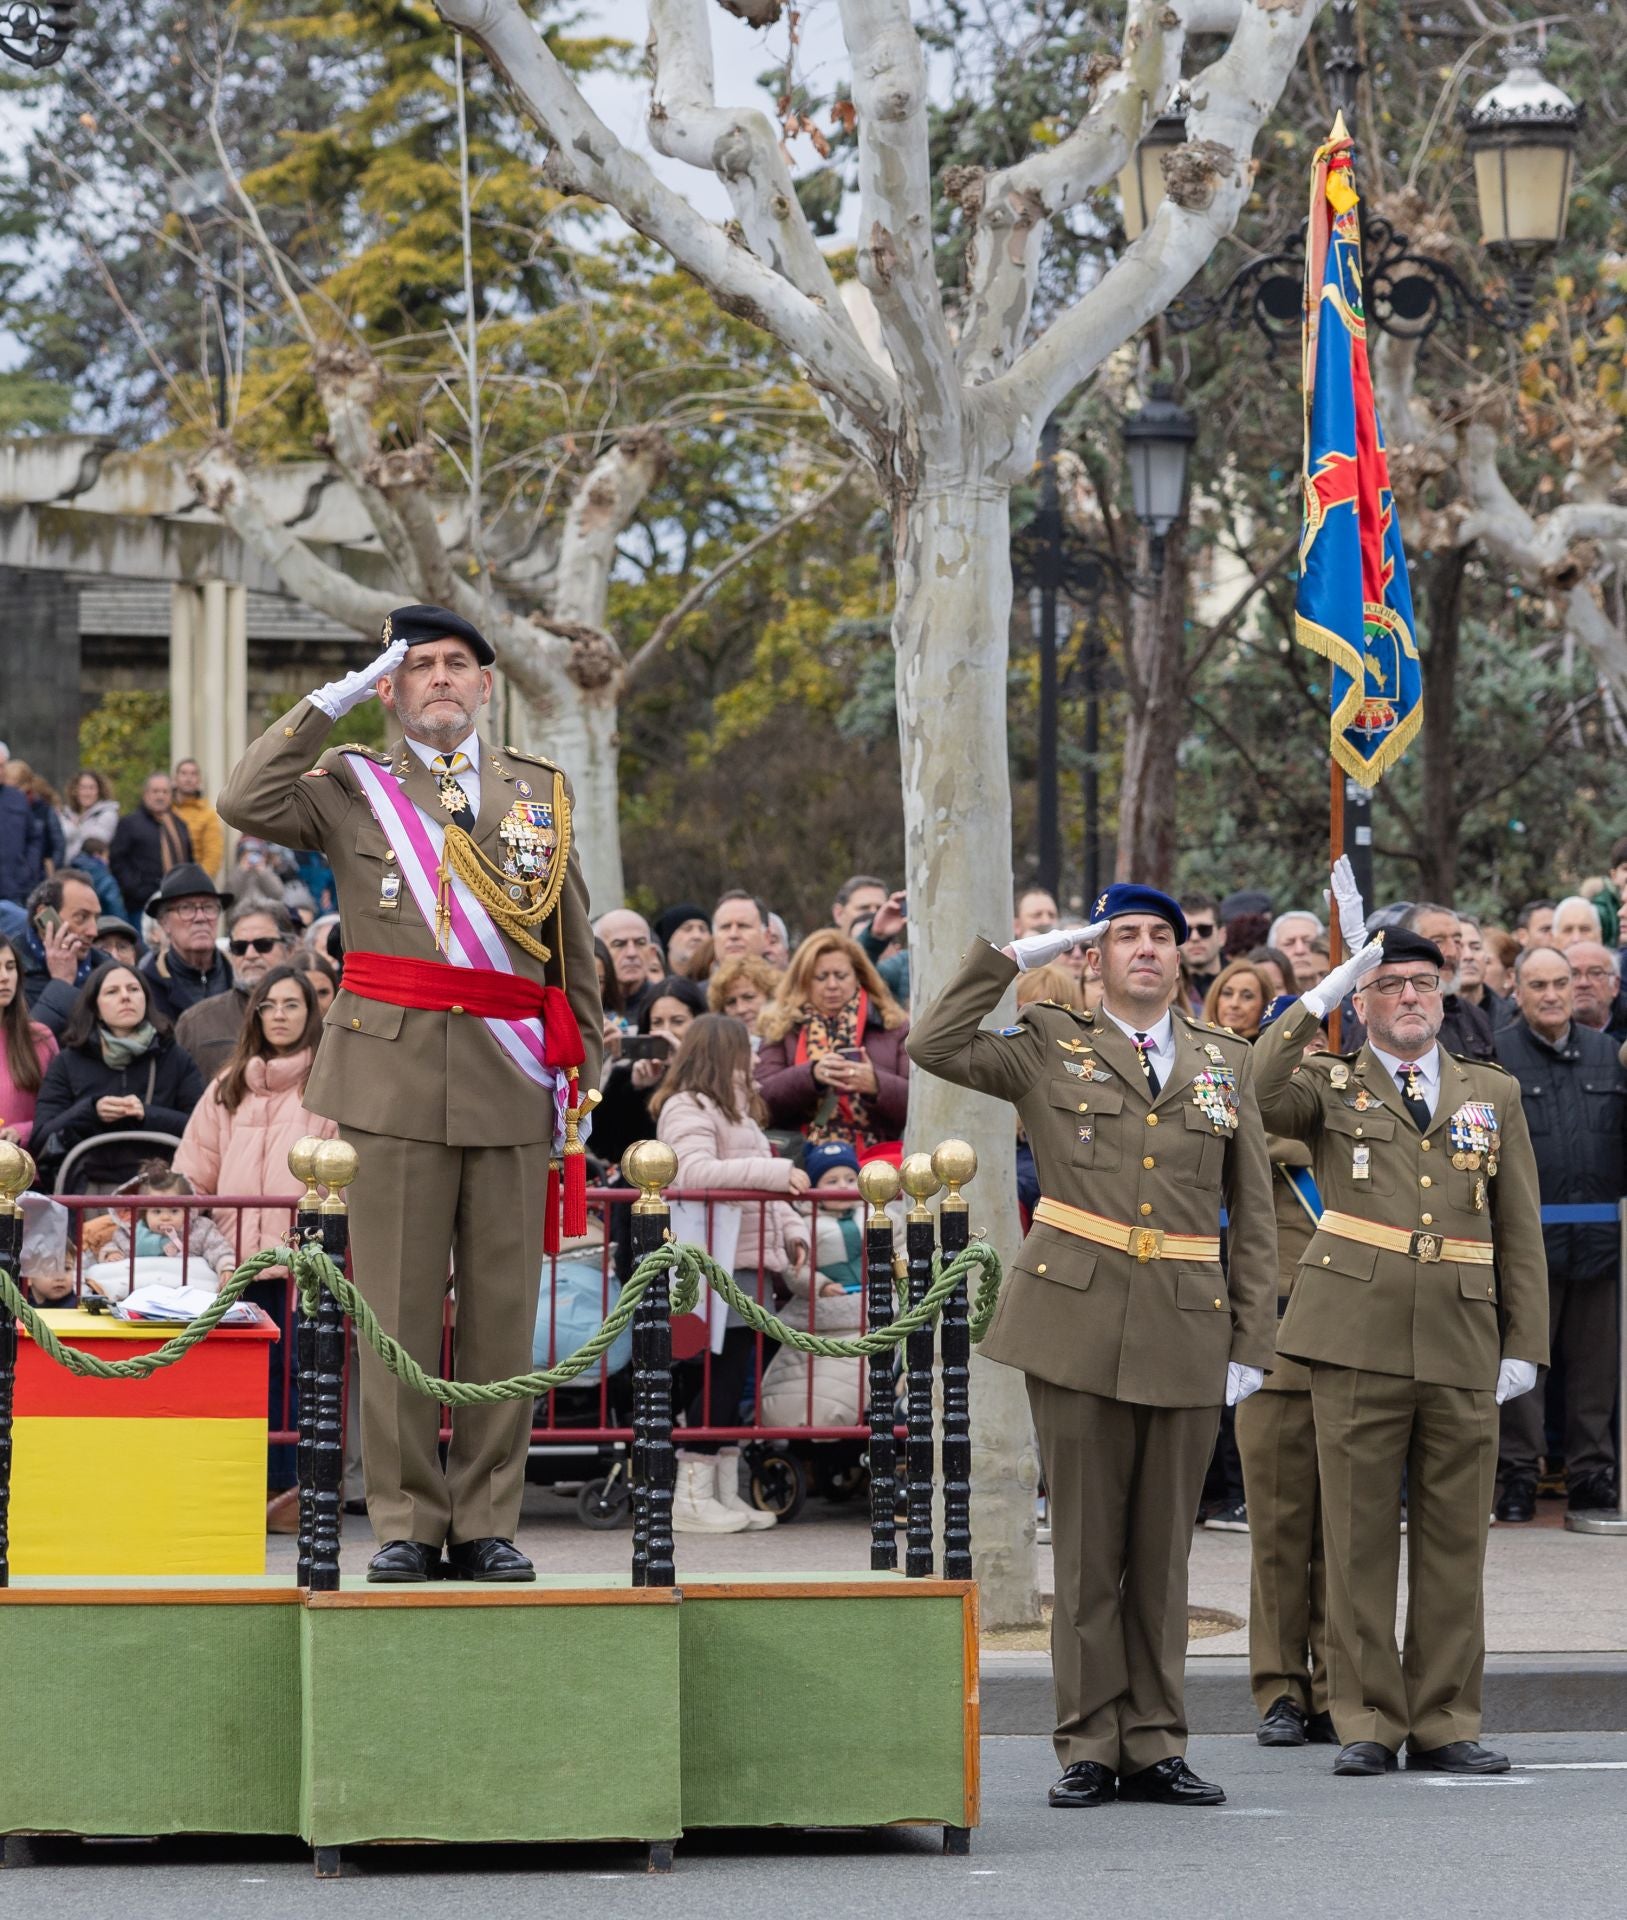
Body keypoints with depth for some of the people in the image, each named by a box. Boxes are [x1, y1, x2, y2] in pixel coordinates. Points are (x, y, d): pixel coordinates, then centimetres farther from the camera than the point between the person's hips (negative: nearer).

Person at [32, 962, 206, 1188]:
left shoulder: (177, 1059, 14)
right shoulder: (67, 1063, 15)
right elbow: (42, 1137, 6)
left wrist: (148, 1115, -13)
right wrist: (90, 1112, -10)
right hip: (91, 1185, 0)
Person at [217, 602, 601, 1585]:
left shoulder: (544, 792, 14)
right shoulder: (354, 787, 8)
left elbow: (574, 951, 15)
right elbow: (246, 804, -11)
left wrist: (582, 1080, 9)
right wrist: (333, 701, -7)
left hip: (513, 1089, 2)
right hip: (392, 1081, -2)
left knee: (504, 1311, 2)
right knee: (398, 1310, -2)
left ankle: (487, 1523, 9)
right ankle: (407, 1523, 4)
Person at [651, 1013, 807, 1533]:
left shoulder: (735, 1110, 26)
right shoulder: (687, 1109, -8)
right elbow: (695, 1172, -24)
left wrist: (790, 1231, 16)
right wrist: (775, 1172, -26)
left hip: (749, 1262, 10)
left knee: (732, 1378, 11)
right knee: (721, 1375, -11)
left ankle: (725, 1493, 14)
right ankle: (691, 1498, -8)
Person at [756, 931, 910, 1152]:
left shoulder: (893, 1027, 13)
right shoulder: (782, 1030, 15)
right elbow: (762, 1099, 3)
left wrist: (877, 1084, -13)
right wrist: (811, 1074, -13)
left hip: (875, 1157, 0)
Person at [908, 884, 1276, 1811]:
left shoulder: (1228, 1061, 13)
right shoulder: (1052, 1048, 7)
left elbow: (1253, 1214, 12)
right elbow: (934, 1046, -7)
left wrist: (1251, 1341, 5)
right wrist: (1013, 958, -5)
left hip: (1186, 1331, 2)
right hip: (1078, 1319, -2)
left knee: (1164, 1547, 5)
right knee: (1087, 1544, 1)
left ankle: (1156, 1749, 11)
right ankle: (1090, 1749, 6)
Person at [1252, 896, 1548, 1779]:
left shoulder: (1493, 1093, 17)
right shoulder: (1329, 1087, 10)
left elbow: (1520, 1232, 15)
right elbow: (1253, 1093, -12)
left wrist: (1524, 1343, 7)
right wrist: (1320, 998, -13)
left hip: (1463, 1343, 2)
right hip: (1357, 1337, -2)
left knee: (1454, 1539, 4)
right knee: (1359, 1537, -1)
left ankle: (1444, 1722, 10)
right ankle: (1367, 1722, 5)